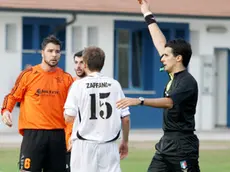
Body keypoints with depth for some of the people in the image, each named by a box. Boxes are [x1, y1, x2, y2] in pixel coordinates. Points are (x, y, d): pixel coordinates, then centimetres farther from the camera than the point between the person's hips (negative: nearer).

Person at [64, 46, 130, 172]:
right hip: (109, 146, 2)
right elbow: (125, 118, 4)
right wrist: (125, 141, 16)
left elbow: (69, 118, -8)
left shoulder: (79, 85, -4)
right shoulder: (114, 84, 3)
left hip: (85, 146, -2)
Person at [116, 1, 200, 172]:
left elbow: (169, 102, -29)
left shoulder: (187, 81, -14)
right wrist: (148, 15, 25)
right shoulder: (174, 75, 11)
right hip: (166, 144, 9)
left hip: (182, 145, -9)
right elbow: (160, 43, 19)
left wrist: (139, 101, -40)